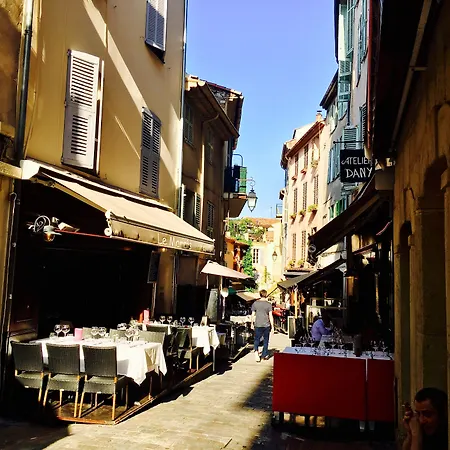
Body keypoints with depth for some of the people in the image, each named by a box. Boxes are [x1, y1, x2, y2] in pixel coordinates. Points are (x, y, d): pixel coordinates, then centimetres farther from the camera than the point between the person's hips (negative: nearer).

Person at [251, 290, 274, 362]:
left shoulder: (255, 303, 0)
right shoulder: (269, 304, -4)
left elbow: (253, 315, 3)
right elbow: (270, 316, -6)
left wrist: (252, 324, 15)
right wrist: (272, 326, 0)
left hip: (258, 324, 1)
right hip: (266, 325, -1)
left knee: (257, 339, 9)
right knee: (266, 340, 13)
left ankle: (256, 351, -16)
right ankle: (264, 355, 21)